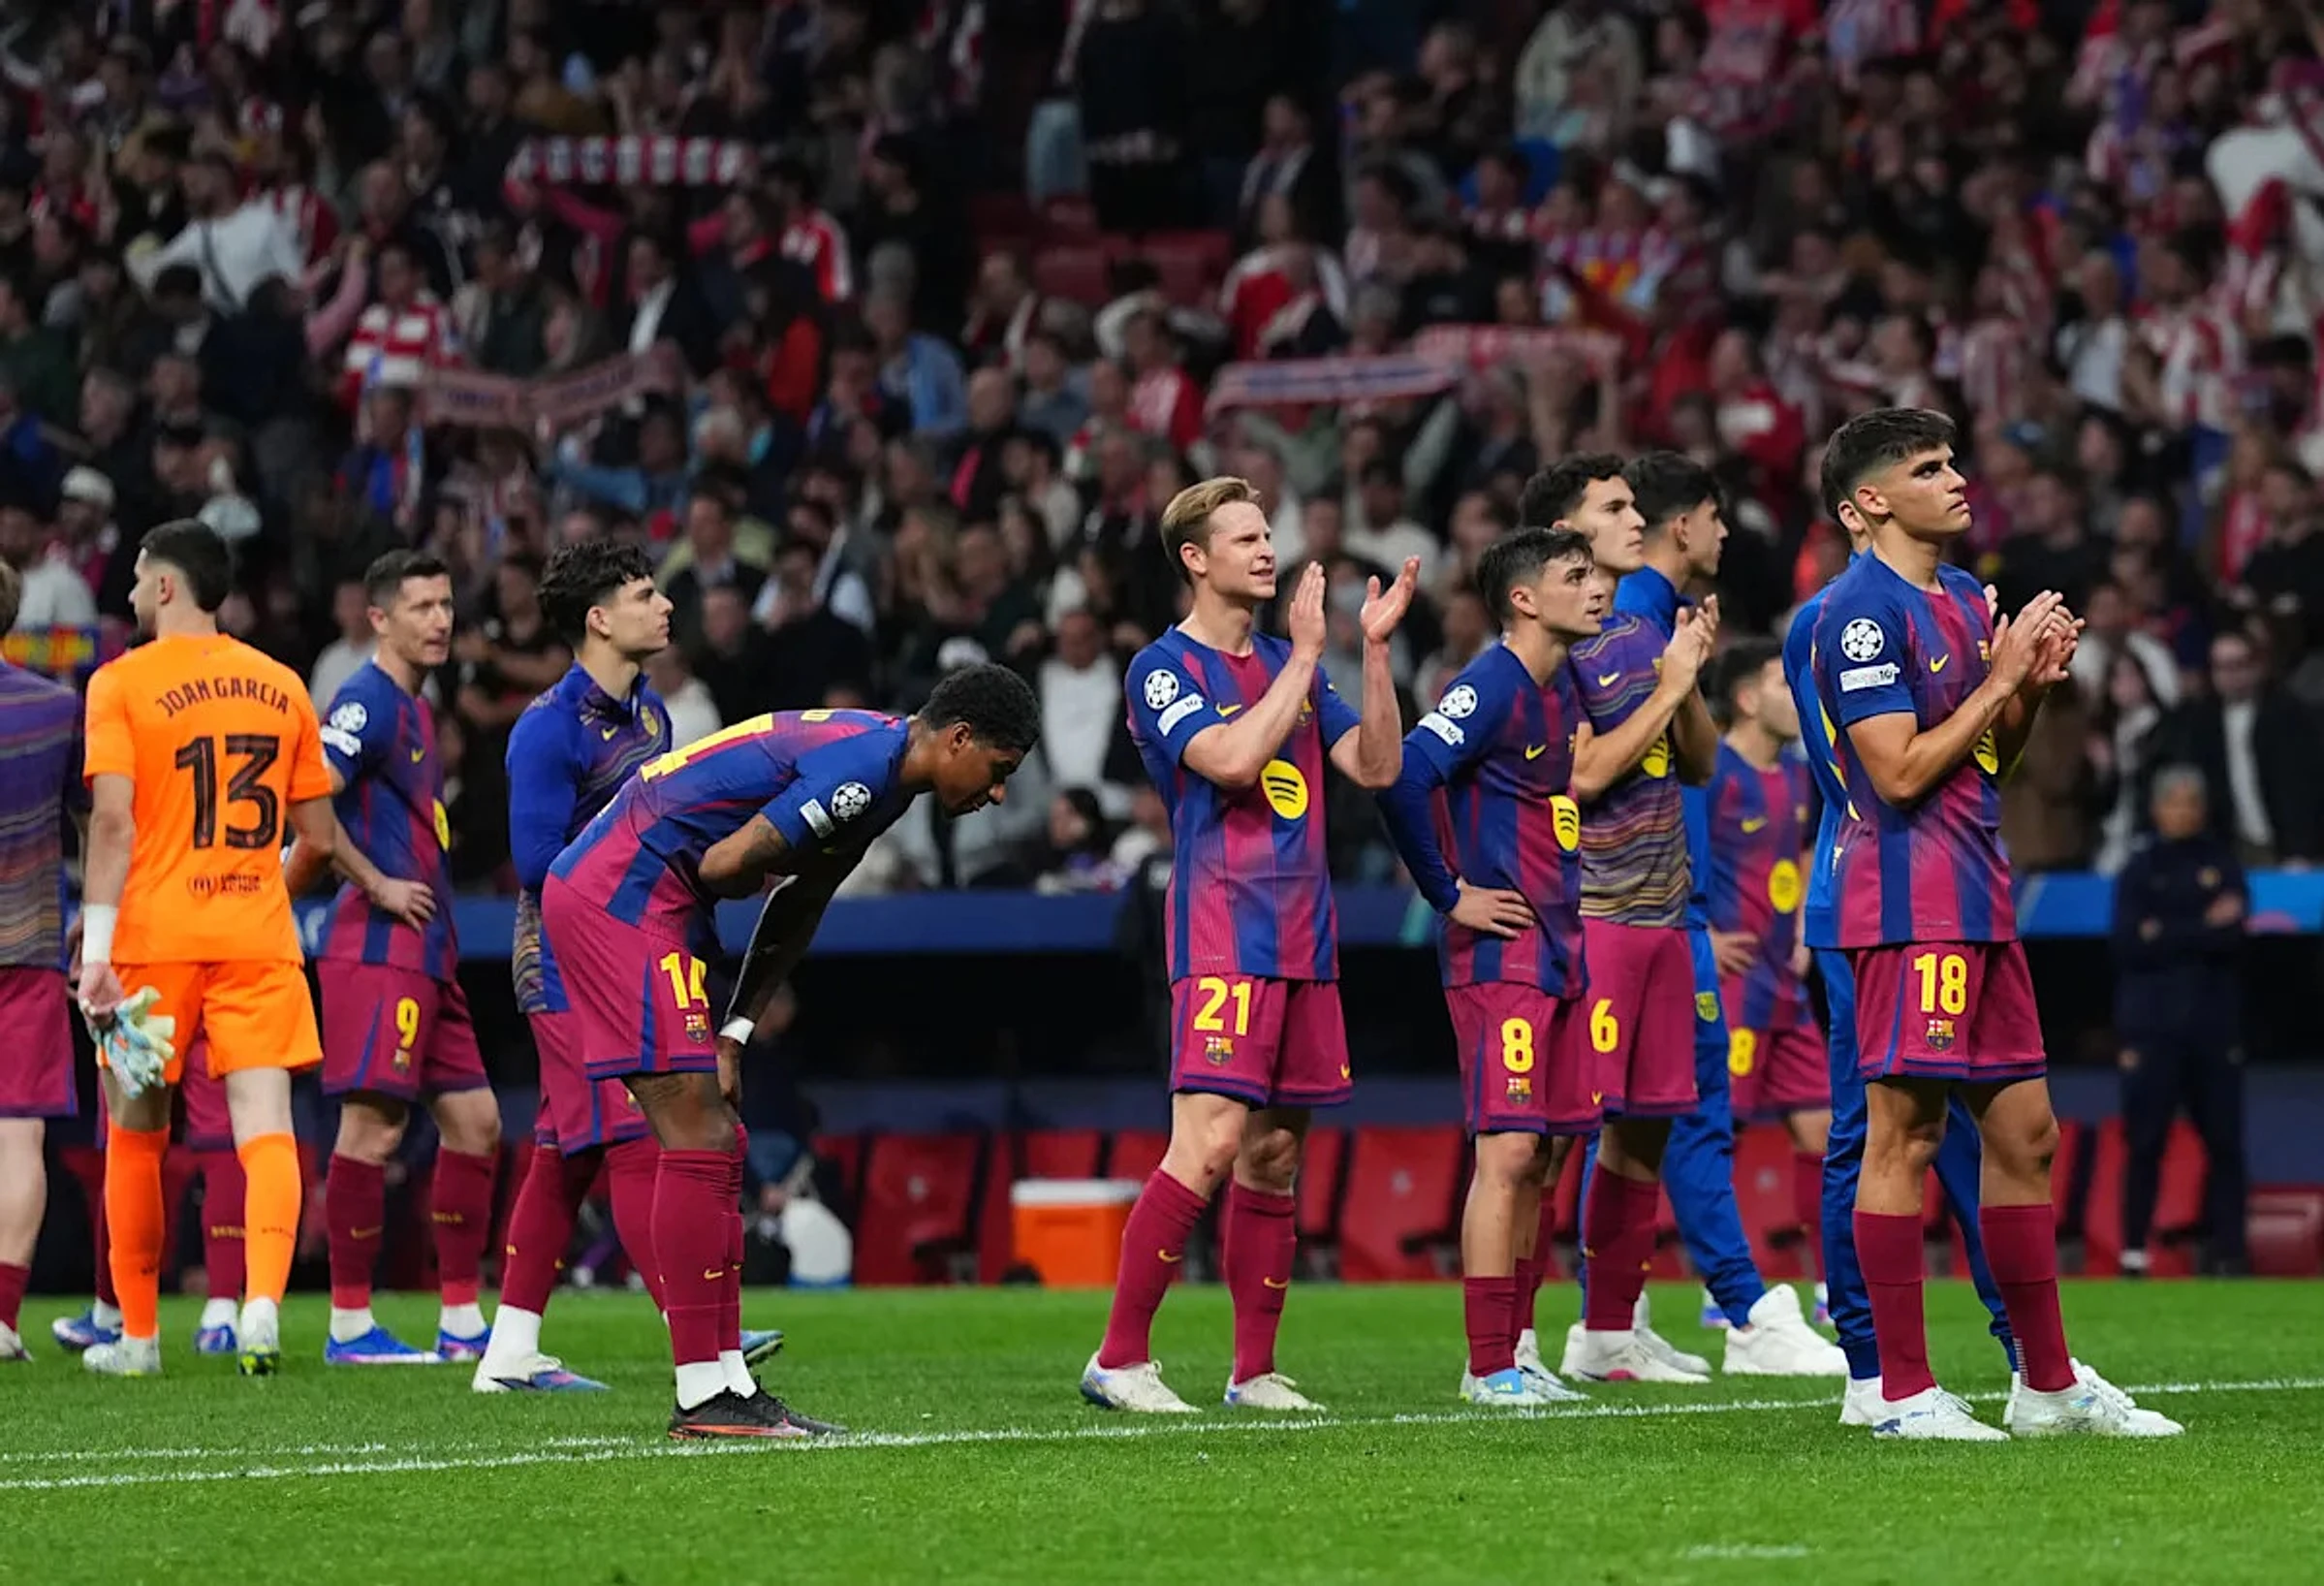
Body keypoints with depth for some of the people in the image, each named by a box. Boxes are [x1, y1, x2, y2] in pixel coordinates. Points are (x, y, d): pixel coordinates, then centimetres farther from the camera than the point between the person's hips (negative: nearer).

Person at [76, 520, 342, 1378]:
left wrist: (96, 947, -14)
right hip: (259, 938, 2)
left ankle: (138, 1334, 18)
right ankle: (262, 1302, -26)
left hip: (155, 937, -2)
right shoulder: (281, 686, 10)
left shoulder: (121, 684, -3)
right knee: (265, 1127, -4)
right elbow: (319, 838, 12)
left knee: (135, 1138, 11)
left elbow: (113, 821, -12)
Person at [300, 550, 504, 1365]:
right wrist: (378, 886, -17)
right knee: (374, 1123, -9)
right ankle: (350, 1324, -5)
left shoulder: (414, 709, 19)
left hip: (427, 953, 10)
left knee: (474, 1119, 9)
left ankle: (463, 1321, 13)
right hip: (380, 950, -10)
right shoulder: (366, 702, -11)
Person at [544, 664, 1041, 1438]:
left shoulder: (877, 764, 13)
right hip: (622, 893, -10)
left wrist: (735, 1033, 14)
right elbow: (726, 865, -22)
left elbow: (796, 908, 19)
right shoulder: (862, 768, -20)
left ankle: (727, 1377, 12)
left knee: (712, 1148, 10)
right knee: (698, 1141, -10)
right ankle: (702, 1395, -9)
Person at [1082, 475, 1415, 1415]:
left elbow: (1376, 767, 12)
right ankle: (1119, 1358, -13)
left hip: (1303, 944, 7)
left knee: (1274, 1154, 8)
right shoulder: (1164, 669, -4)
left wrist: (1375, 648, 3)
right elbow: (1229, 758, -20)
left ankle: (1254, 1371, 12)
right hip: (1223, 939, -7)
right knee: (1210, 1144, -17)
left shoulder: (1288, 665, 18)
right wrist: (1305, 655, -13)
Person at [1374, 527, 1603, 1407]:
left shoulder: (1564, 689, 14)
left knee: (1542, 1154, 10)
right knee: (1508, 1149, -10)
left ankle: (1512, 1349, 16)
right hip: (1499, 956, -9)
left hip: (1558, 953, 9)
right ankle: (1490, 1366, -8)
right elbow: (1402, 779, -24)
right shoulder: (1490, 687, -13)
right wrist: (1450, 896, -16)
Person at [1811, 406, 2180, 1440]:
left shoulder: (1964, 597, 17)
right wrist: (2001, 679, -12)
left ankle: (2048, 1384, 16)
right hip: (1910, 902, -10)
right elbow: (1901, 771, -18)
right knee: (1905, 1136, -7)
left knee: (2025, 1132, 10)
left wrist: (2033, 686, 5)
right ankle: (1904, 1393, -5)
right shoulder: (1861, 610, -12)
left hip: (1980, 901, 10)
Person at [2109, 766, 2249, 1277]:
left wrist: (2167, 936, -9)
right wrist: (2204, 929, -8)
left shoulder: (2223, 865, 10)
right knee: (2145, 1141, -5)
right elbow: (2130, 944, -6)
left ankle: (2227, 1249, -1)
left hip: (2214, 1022, 1)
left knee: (2225, 1140, -3)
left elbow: (2234, 936, -5)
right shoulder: (2139, 871, 9)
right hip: (2152, 1024, -1)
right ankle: (2134, 1250, -2)